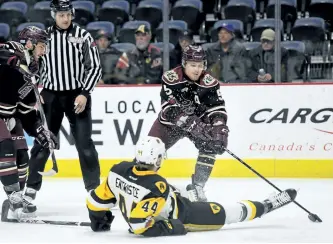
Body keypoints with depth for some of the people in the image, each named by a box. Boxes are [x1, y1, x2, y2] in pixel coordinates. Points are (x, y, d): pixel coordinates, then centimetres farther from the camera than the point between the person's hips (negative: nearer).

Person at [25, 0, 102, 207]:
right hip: (50, 96, 1)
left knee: (84, 143, -3)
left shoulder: (83, 36, -4)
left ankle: (94, 187, 5)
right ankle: (31, 188, 10)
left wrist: (84, 93, -13)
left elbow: (95, 67, -4)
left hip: (77, 96, -1)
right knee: (42, 142, 3)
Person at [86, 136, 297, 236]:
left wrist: (98, 220, 10)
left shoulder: (119, 171, -19)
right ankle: (263, 207, 20)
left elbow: (98, 199, -9)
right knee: (224, 213, 6)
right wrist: (165, 229, -23)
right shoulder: (156, 187, -38)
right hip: (178, 218, -6)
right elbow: (138, 223, -39)